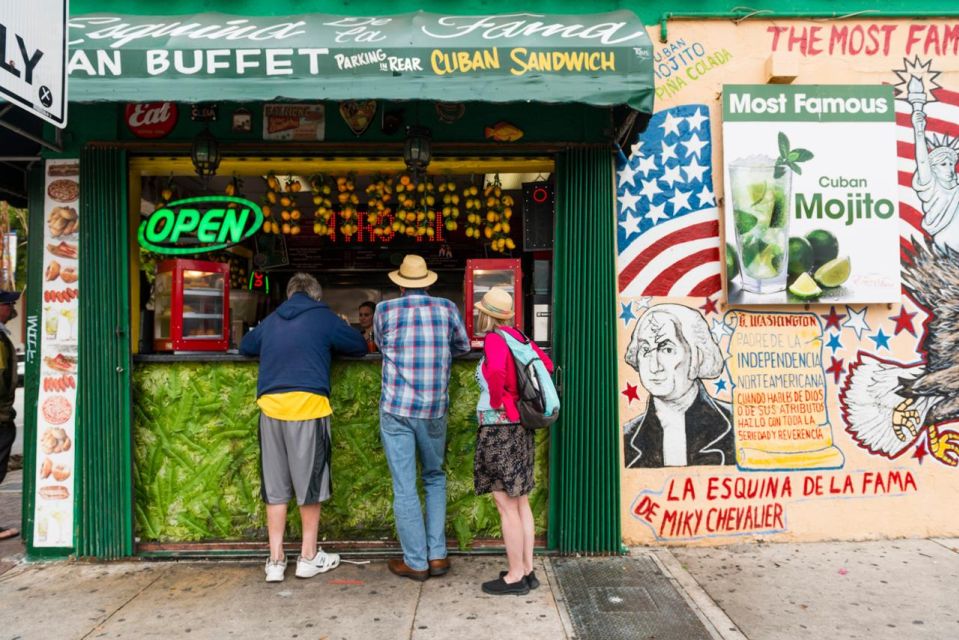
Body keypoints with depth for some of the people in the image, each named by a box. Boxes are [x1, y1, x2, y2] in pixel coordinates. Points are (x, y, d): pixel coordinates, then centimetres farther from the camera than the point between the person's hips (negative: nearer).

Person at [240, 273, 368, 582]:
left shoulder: (271, 320, 18)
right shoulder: (323, 317, 5)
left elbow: (245, 346, 34)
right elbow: (360, 345, 11)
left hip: (271, 406, 4)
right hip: (308, 405, -4)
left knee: (275, 487, 11)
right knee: (310, 483, 7)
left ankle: (276, 560, 16)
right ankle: (309, 557, 17)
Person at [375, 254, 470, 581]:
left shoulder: (385, 310, -2)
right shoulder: (447, 308, 2)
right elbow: (463, 346, 17)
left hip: (396, 410, -2)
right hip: (435, 410, 2)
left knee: (404, 489, 5)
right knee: (435, 479, 19)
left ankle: (416, 561, 12)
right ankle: (437, 554, 18)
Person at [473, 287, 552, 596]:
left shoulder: (494, 339, -14)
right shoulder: (517, 336, 7)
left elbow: (496, 371, -35)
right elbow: (547, 364, 19)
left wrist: (499, 404, -19)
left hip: (499, 431, -8)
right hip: (520, 429, 8)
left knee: (507, 506, 1)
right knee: (521, 503, 15)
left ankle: (515, 577, 11)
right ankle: (527, 570, 24)